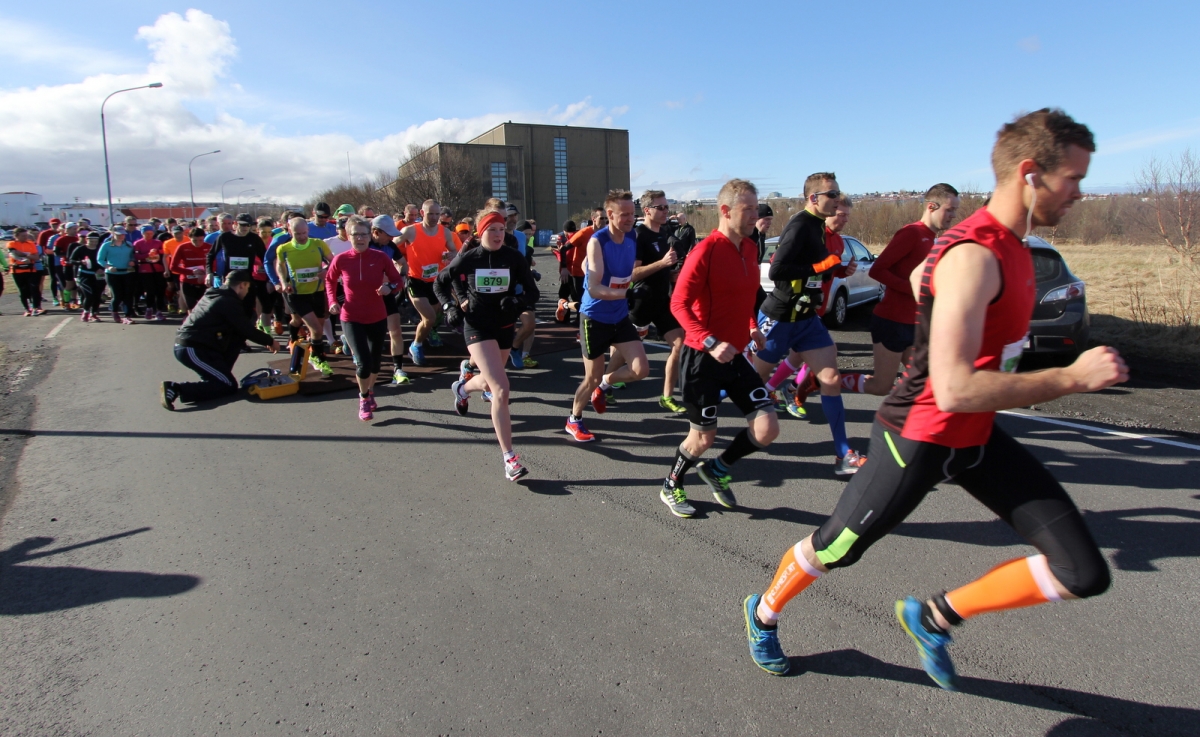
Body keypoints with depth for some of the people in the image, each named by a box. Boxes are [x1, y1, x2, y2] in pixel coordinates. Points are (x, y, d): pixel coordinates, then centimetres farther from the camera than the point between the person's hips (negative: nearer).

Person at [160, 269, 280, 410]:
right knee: (229, 386, -7)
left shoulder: (213, 295, 19)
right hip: (194, 350, -10)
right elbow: (248, 330, -9)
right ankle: (176, 388, -16)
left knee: (237, 335, 14)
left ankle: (217, 374, 14)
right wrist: (270, 341, 8)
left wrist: (264, 339, 23)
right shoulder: (229, 302, -11)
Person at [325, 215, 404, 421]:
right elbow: (330, 280, 9)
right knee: (363, 362, -11)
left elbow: (397, 280, 0)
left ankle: (370, 392, 45)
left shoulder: (380, 257, -10)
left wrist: (389, 287, -21)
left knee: (375, 360, 16)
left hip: (378, 318, 2)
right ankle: (363, 399, 17)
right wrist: (333, 300, -5)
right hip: (351, 319, -2)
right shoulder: (341, 259, -10)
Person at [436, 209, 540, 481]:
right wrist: (450, 306, -7)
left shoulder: (514, 258, -3)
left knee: (490, 383, 24)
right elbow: (439, 284, 9)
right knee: (501, 390, -19)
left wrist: (516, 302, -21)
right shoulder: (467, 259, -6)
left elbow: (532, 292, 0)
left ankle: (462, 388, 62)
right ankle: (509, 458, -14)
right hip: (477, 328, -4)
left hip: (505, 327, 4)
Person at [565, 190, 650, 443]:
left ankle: (605, 384, 26)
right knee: (592, 378, 5)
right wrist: (625, 292, -41)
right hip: (595, 317, -5)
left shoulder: (632, 237, -1)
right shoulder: (597, 241, -21)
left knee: (641, 370, -5)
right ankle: (573, 420, 31)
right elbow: (594, 289, -30)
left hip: (621, 316, 6)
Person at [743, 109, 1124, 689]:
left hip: (976, 436, 9)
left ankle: (933, 619, 20)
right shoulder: (973, 257, -27)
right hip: (919, 438, -8)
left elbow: (921, 276, 24)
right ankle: (763, 614, 42)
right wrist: (1072, 378, -25)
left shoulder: (1007, 242, 4)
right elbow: (954, 390, -34)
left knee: (1084, 573, 3)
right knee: (833, 549, 12)